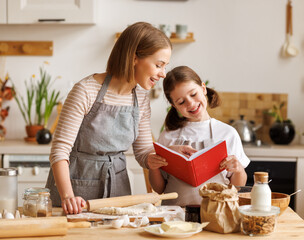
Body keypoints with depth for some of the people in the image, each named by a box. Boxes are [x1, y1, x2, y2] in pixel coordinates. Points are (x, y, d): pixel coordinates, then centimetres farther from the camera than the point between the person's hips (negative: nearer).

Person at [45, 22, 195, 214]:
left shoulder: (141, 98, 1)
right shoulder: (87, 91, -18)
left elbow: (144, 154, 8)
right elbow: (60, 150, -17)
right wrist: (68, 196, -30)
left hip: (117, 185, 5)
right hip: (77, 185, -4)